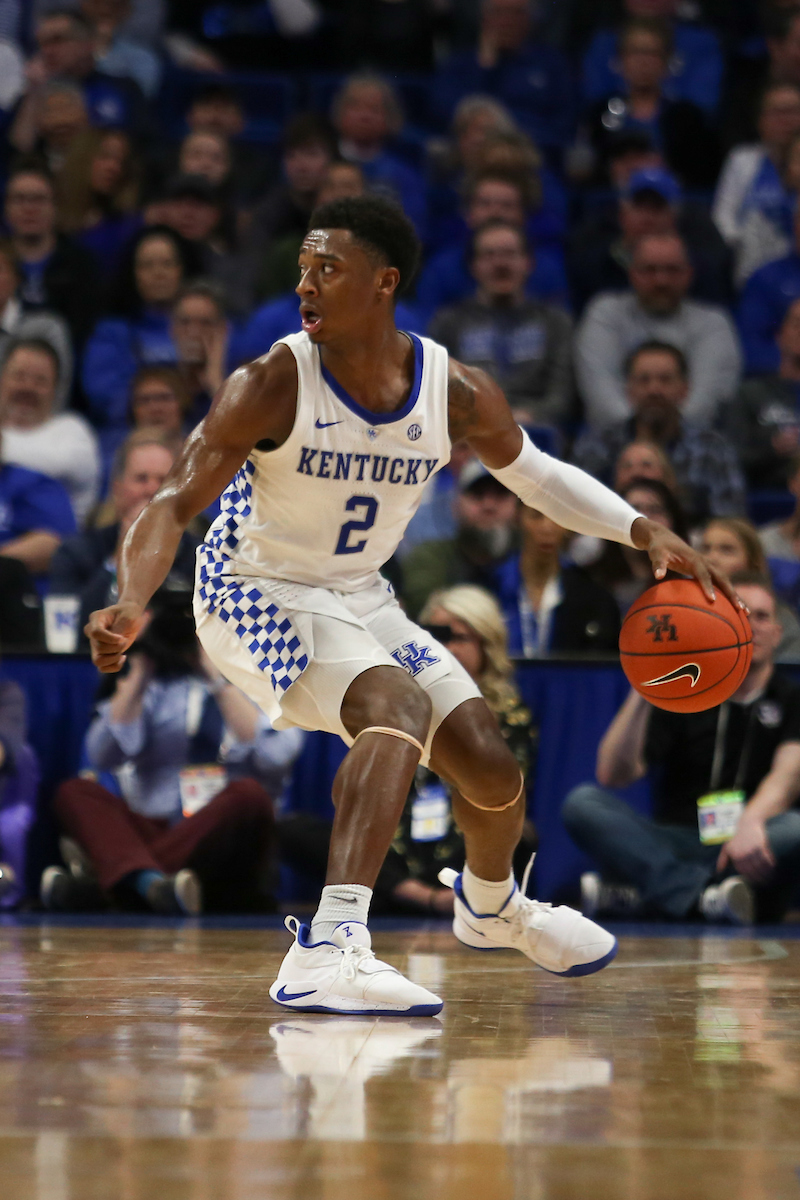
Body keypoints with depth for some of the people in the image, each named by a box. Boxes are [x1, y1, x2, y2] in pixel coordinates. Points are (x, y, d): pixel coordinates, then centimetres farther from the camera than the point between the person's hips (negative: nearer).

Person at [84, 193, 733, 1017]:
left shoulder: (456, 393, -11)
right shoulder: (273, 385, -24)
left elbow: (534, 475, 7)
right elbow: (176, 503, -26)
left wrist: (644, 533, -3)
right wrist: (132, 603, -44)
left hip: (361, 604, 5)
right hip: (258, 600, -5)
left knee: (491, 766, 5)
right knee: (399, 704, -32)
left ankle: (490, 905, 43)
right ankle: (327, 953, -43)